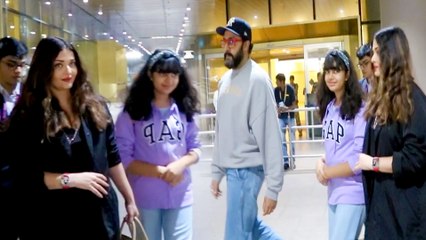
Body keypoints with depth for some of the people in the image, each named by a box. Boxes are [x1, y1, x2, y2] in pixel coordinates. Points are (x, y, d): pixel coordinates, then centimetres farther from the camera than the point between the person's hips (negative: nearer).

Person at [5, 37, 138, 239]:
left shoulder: (95, 107, 5)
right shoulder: (28, 116, -7)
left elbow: (112, 158, 9)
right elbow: (22, 176, -11)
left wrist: (129, 199, 9)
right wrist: (70, 179, -19)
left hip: (101, 215, 4)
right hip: (52, 222, -3)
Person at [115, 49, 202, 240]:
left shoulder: (184, 109, 4)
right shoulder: (132, 111, -7)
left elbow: (195, 148, 9)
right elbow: (123, 158, -9)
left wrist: (181, 163, -13)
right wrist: (161, 172, -17)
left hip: (180, 195, 3)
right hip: (145, 197, -2)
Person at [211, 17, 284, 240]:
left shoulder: (257, 79, -15)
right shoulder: (225, 79, 11)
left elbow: (270, 136, -18)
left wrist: (273, 187, -19)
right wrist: (216, 171, 15)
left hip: (247, 169, -8)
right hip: (231, 168, 8)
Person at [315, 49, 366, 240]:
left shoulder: (359, 109, -14)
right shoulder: (329, 107, 8)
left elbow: (360, 158, -17)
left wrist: (327, 172, -9)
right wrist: (322, 162, -3)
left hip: (353, 193, -7)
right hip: (334, 190, 7)